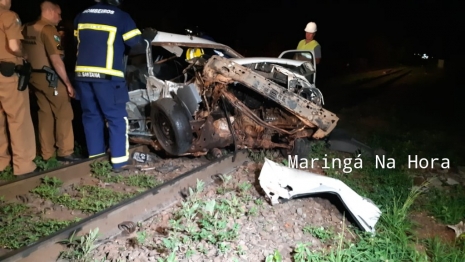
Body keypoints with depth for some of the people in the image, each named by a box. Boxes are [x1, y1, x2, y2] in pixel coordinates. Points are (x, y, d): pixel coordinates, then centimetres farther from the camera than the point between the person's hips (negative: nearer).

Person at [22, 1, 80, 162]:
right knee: (64, 114, -1)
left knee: (45, 115, 13)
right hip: (50, 78, -8)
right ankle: (65, 152, 2)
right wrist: (68, 83, -20)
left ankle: (46, 153, 18)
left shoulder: (27, 29, 12)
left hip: (35, 77, 8)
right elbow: (55, 59, -22)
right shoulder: (48, 29, -14)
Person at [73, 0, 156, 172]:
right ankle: (119, 161, -2)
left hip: (82, 73, 6)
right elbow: (137, 43, 0)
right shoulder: (120, 16, 0)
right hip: (106, 75, -5)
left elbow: (76, 42, 24)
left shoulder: (81, 16, 16)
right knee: (117, 118, 0)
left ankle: (95, 157, 19)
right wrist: (148, 36, 19)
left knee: (91, 116, 13)